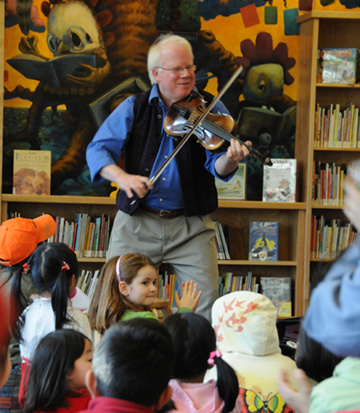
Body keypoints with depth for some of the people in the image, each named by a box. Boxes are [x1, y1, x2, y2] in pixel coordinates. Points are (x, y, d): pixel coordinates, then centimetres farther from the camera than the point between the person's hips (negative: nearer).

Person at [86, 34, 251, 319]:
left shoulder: (211, 110, 0)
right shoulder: (133, 109, 3)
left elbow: (216, 167, -9)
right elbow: (98, 149, -2)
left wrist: (229, 160, -34)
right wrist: (121, 177, -22)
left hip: (191, 225, -1)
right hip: (136, 224, 1)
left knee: (206, 302, -11)